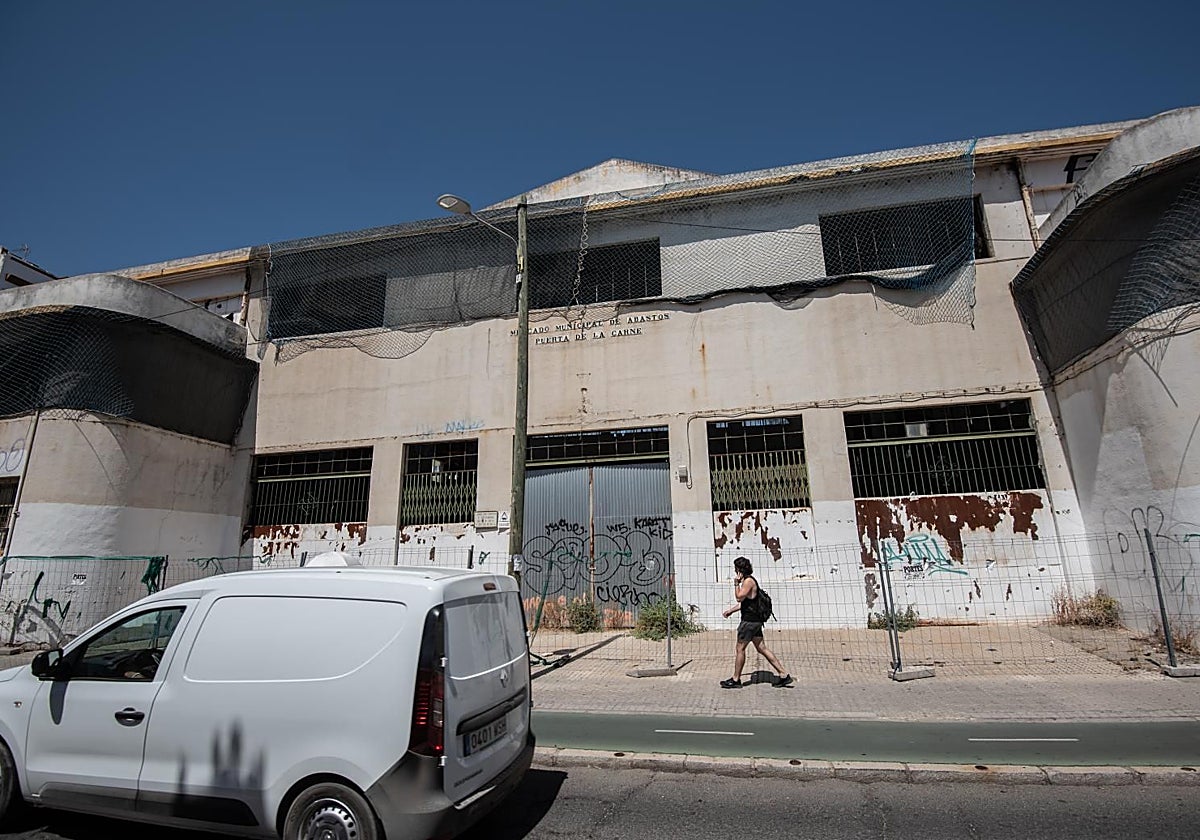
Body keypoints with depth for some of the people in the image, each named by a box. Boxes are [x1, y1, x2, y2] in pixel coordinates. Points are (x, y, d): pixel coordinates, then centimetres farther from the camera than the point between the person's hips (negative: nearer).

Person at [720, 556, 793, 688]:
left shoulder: (748, 581, -15)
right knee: (761, 648, 11)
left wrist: (736, 583, -10)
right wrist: (731, 610, 23)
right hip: (755, 620, 10)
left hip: (750, 621, -10)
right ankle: (784, 675, 11)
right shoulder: (748, 580, 17)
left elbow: (739, 597, -19)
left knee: (740, 649, 0)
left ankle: (736, 680, 9)